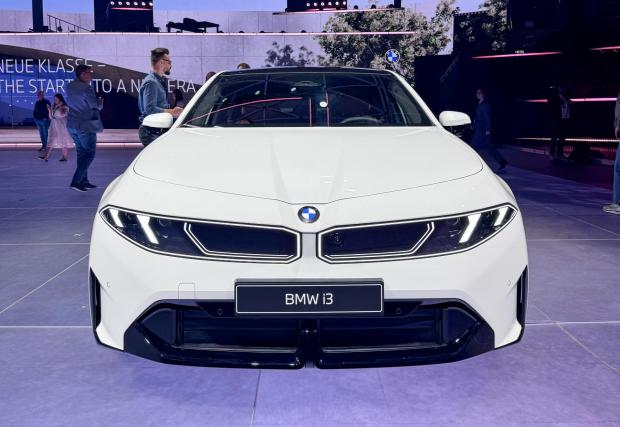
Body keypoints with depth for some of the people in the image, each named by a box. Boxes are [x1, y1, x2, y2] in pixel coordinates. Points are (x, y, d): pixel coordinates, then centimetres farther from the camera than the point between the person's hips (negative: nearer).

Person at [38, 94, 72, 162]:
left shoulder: (64, 107, -3)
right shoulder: (54, 107, 13)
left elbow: (62, 114, -19)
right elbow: (51, 117, 13)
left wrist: (60, 106, -15)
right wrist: (50, 110, -1)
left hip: (62, 127, -6)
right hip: (54, 127, 6)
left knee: (64, 142, -1)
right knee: (51, 141, 1)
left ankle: (64, 157, 5)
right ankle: (46, 156, -4)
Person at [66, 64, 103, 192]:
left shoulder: (69, 87, 8)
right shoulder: (86, 88, -18)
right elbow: (97, 105, -14)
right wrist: (100, 101, 9)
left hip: (72, 125, 8)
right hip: (85, 126, -8)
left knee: (81, 152, 16)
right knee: (89, 154, -2)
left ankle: (84, 181, 19)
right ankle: (76, 181, -9)